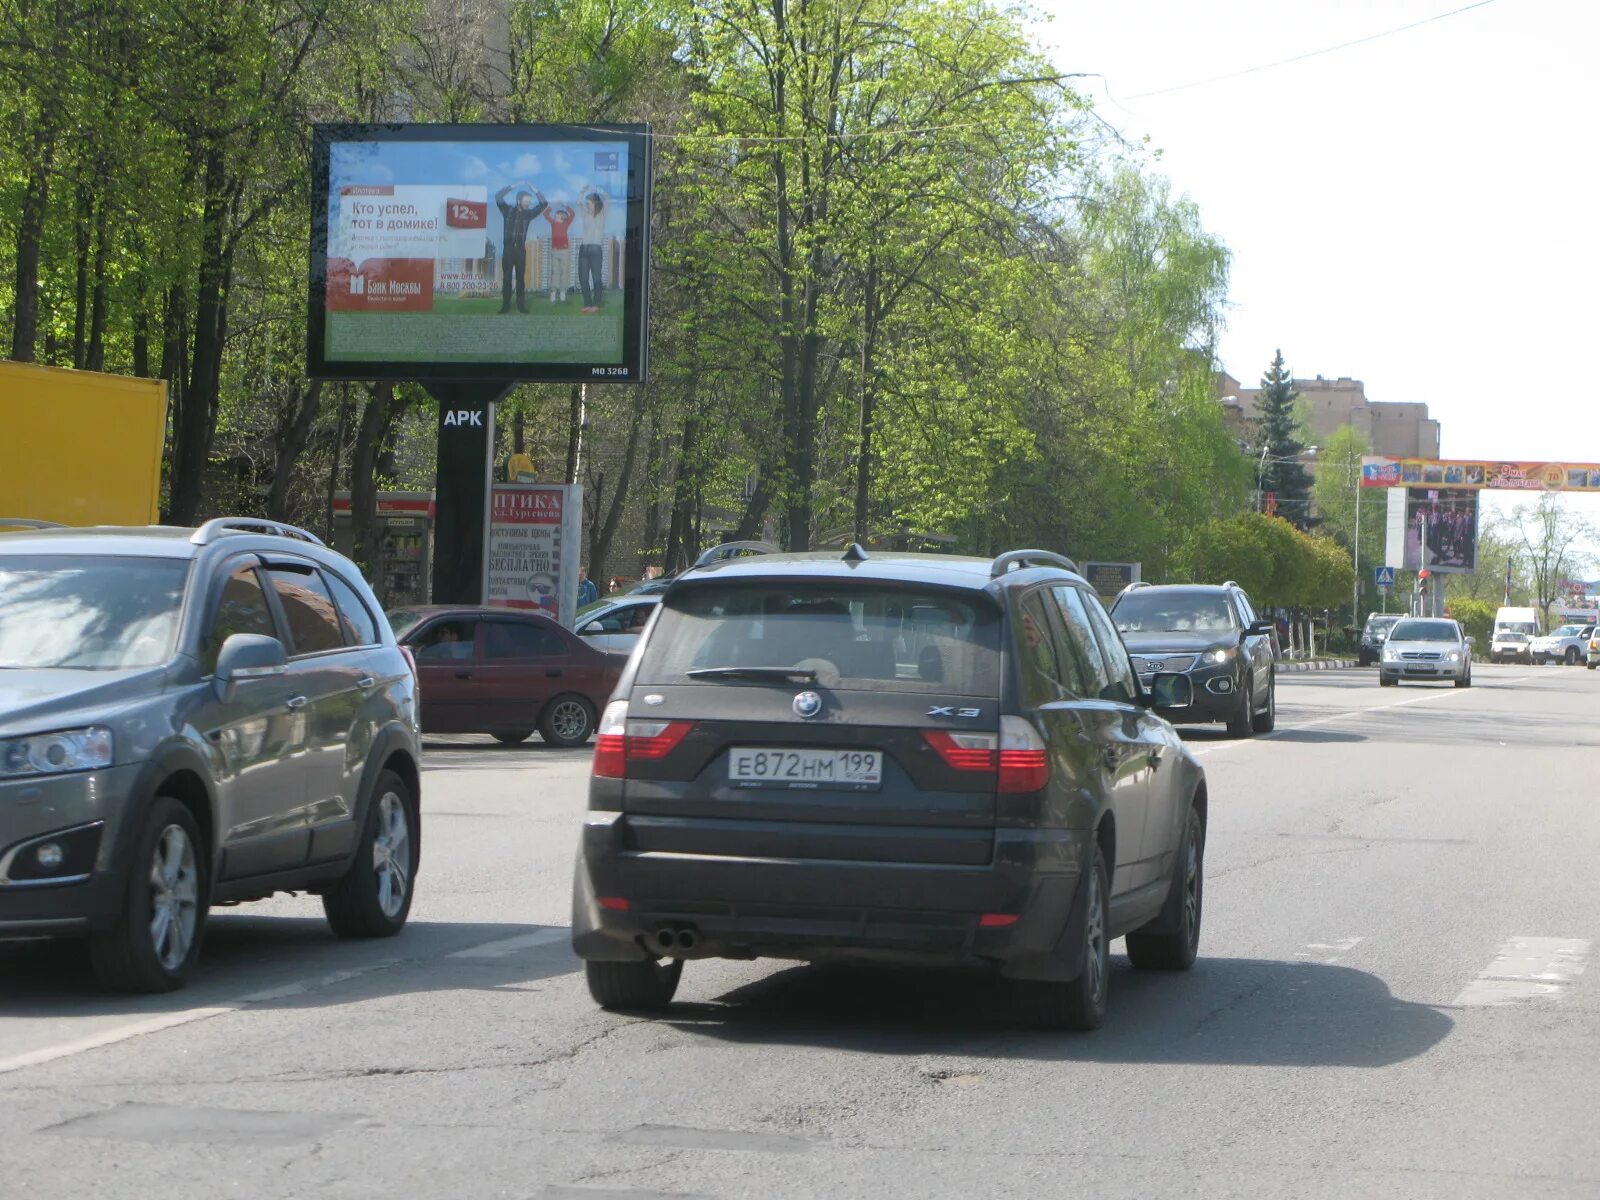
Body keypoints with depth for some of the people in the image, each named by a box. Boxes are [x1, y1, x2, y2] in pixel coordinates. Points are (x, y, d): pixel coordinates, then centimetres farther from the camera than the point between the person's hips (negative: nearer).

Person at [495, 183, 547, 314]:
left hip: (521, 249, 1)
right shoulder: (508, 210, 1)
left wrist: (535, 190, -4)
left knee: (521, 278, 1)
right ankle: (505, 305, 1)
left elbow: (543, 204, 5)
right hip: (508, 248, -1)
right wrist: (513, 186, -12)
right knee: (507, 278, -1)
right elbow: (498, 197, -9)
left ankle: (521, 305, 4)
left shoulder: (528, 214, 6)